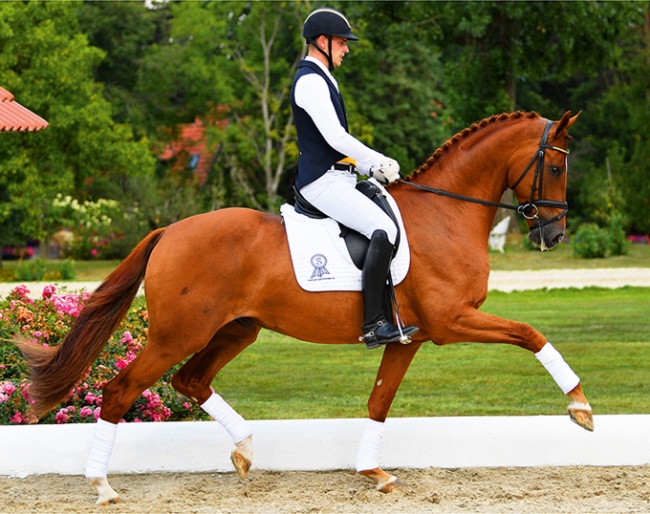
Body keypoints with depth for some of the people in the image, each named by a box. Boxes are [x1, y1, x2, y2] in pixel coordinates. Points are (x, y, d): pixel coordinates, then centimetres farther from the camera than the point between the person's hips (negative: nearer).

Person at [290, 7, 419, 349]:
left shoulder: (320, 80, 22)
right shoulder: (310, 81, -12)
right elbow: (336, 138, -19)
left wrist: (370, 169, 13)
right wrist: (379, 163, -11)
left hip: (335, 179, 11)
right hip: (323, 182, -11)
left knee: (388, 224, 16)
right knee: (383, 230, -25)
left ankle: (386, 315, 16)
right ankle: (372, 325, -27)